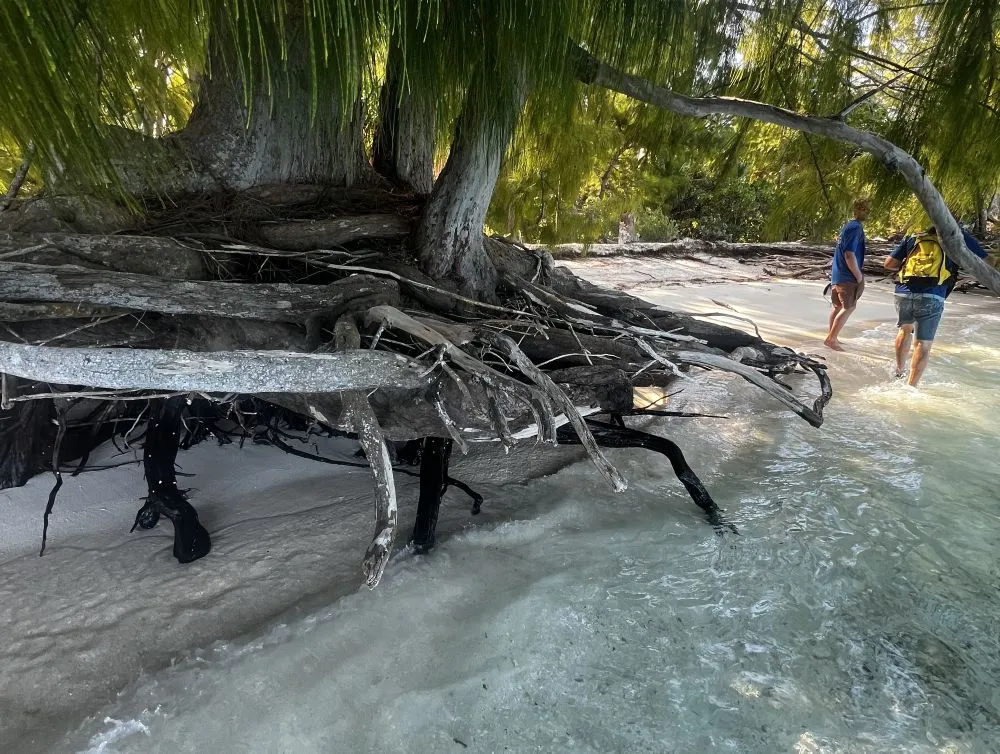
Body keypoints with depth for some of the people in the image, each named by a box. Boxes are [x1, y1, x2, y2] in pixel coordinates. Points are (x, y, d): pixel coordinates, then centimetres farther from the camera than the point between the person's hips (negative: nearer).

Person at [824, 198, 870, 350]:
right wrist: (859, 277, -14)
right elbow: (849, 255, -22)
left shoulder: (848, 226, 14)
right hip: (847, 277, -9)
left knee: (838, 306, 15)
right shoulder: (856, 228, -15)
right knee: (848, 308, -7)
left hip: (837, 275, 9)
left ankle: (832, 337, 22)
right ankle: (831, 339, -9)